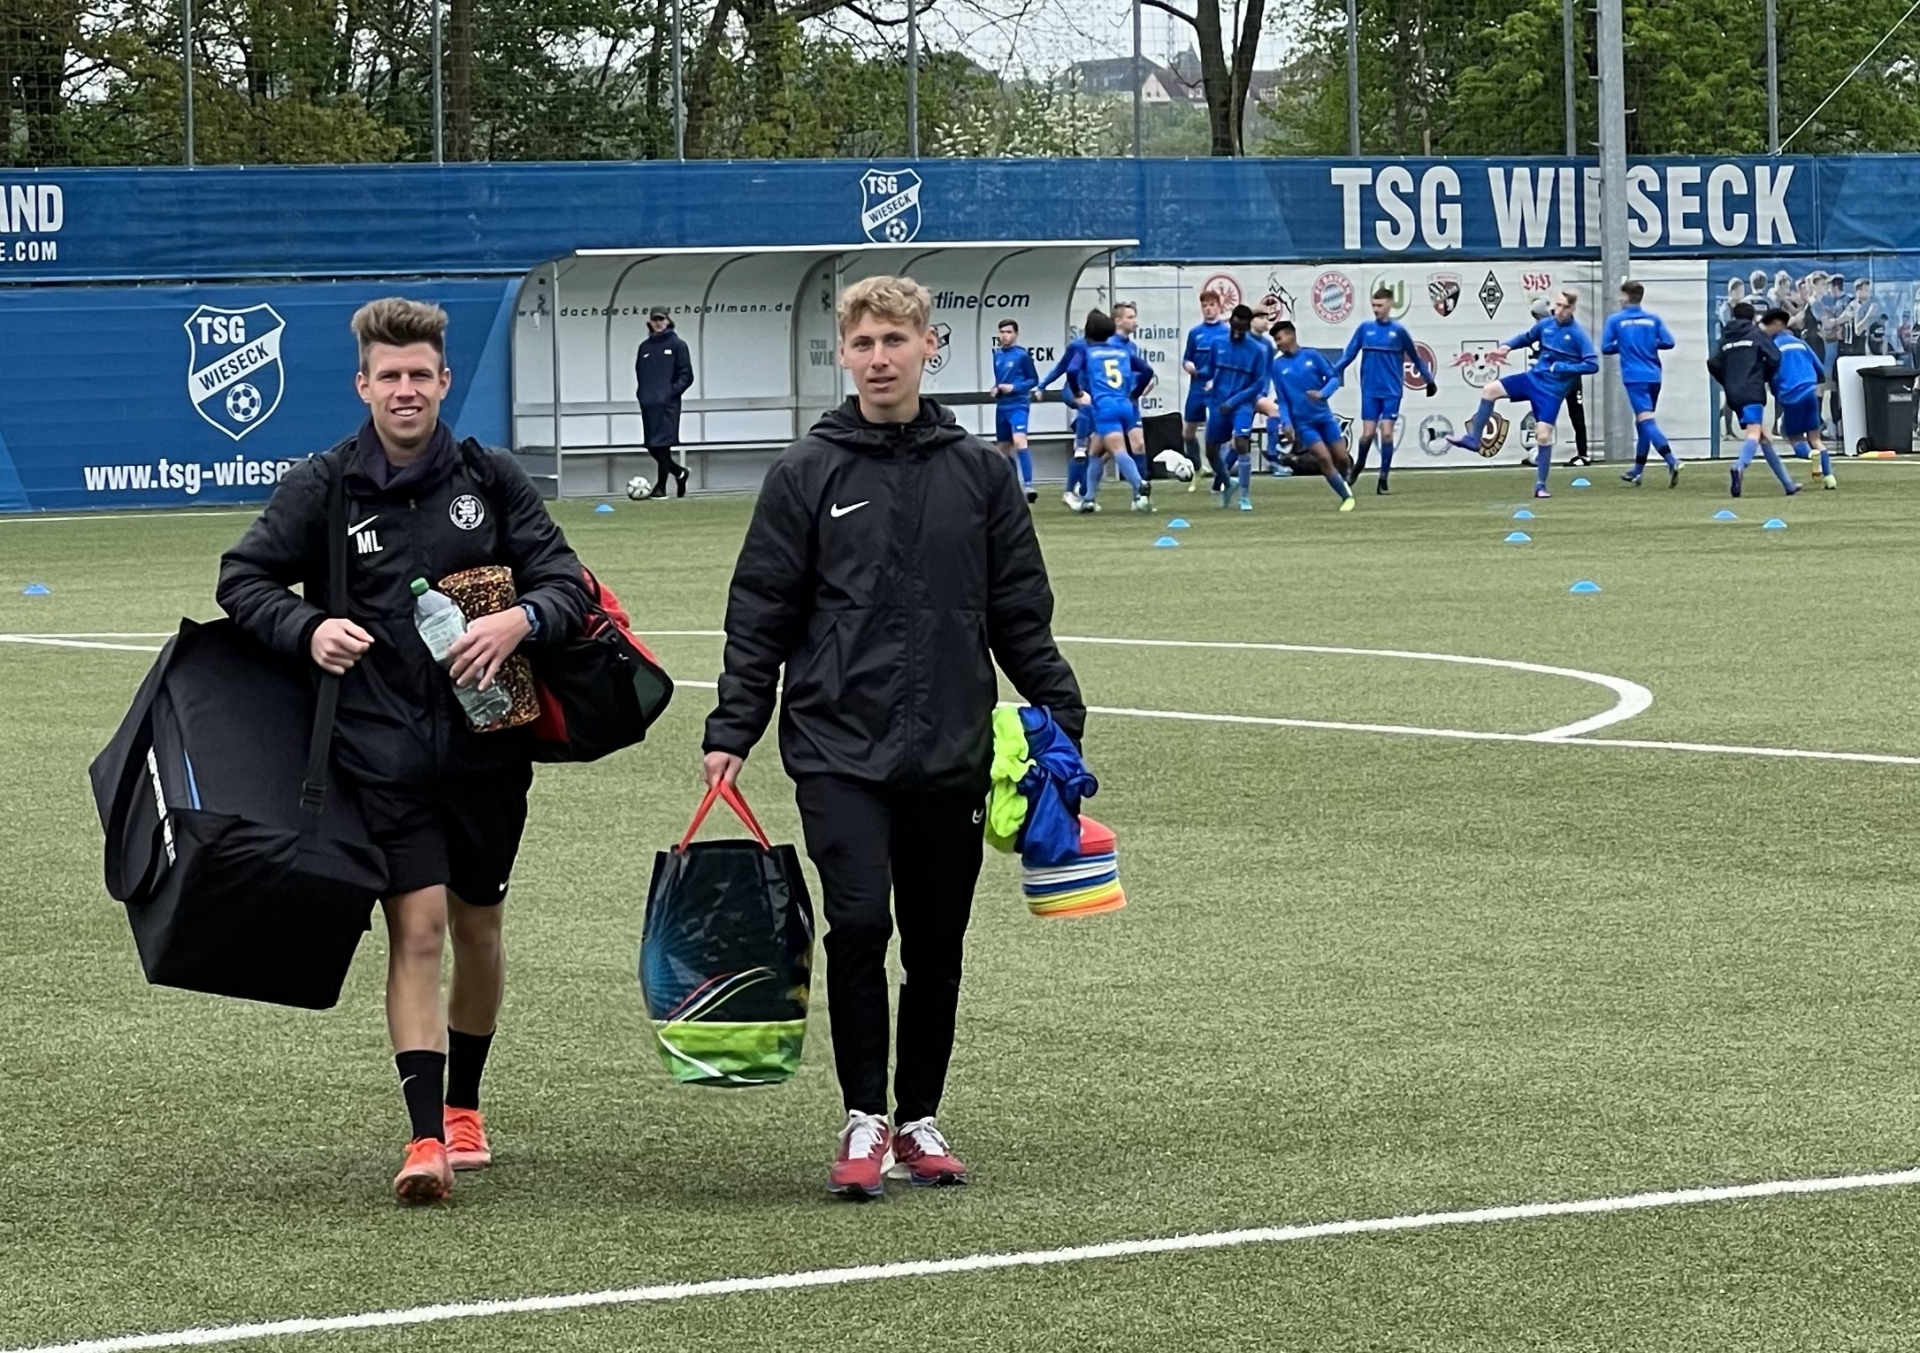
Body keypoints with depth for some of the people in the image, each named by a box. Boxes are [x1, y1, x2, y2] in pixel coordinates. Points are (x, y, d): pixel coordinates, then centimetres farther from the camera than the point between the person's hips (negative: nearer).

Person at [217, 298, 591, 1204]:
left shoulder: (490, 479, 2)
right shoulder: (322, 488, -1)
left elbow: (566, 581, 2)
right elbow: (240, 580, 6)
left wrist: (520, 621, -20)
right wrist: (307, 630, -13)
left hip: (485, 743, 2)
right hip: (381, 749, -2)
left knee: (477, 928, 15)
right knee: (416, 929, -11)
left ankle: (462, 1105, 35)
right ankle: (426, 1137, -12)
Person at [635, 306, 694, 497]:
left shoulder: (677, 344, 0)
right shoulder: (644, 347, 13)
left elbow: (686, 375, -1)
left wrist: (672, 391, -12)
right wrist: (642, 393, 6)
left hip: (668, 403, -5)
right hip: (648, 403, 5)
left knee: (662, 444, -8)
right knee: (652, 447, 5)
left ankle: (661, 487, -3)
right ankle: (679, 472, 26)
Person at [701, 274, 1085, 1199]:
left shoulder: (978, 472, 7)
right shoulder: (807, 474, 2)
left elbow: (1021, 613, 12)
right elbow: (760, 613, 2)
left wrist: (1062, 718, 7)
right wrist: (731, 733, -4)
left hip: (951, 752, 3)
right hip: (839, 749, -2)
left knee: (936, 946, 8)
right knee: (858, 925, -13)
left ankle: (919, 1118, 22)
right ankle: (864, 1120, -2)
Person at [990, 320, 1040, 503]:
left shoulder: (1022, 355, -9)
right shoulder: (997, 354, 10)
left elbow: (1034, 380, -5)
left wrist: (1014, 388, -16)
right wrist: (996, 389, 3)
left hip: (1018, 405, -8)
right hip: (1002, 407, 8)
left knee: (1019, 442, -25)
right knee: (1004, 448, 14)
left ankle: (1028, 486, -30)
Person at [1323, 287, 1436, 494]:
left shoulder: (1398, 330, -1)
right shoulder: (1365, 328, 2)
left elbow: (1415, 357, 9)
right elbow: (1349, 354, 3)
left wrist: (1429, 380, 14)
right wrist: (1332, 373, -7)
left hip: (1391, 391, -1)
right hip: (1370, 391, 1)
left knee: (1386, 432, -6)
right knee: (1368, 433, -1)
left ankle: (1383, 477, 3)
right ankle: (1358, 465, 26)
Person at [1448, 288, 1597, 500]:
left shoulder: (1578, 335, -16)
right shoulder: (1545, 325, 1)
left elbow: (1593, 364, -20)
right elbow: (1527, 338, 21)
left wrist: (1561, 368, -19)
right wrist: (1507, 346, 3)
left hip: (1553, 390, -6)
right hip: (1533, 378, 6)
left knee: (1543, 435, -10)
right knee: (1490, 389, -2)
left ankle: (1541, 486, 5)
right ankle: (1473, 439, 8)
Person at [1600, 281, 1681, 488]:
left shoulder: (1615, 320, 0)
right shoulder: (1653, 319, 8)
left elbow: (1606, 348, -1)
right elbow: (1668, 342, 0)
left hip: (1634, 377, -5)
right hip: (1653, 376, 5)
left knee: (1646, 420, -13)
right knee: (1642, 422, 18)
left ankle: (1672, 461, -33)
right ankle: (1637, 472, 26)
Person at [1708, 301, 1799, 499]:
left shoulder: (1725, 338, 16)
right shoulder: (1756, 335, 4)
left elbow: (1713, 364, 5)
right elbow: (1774, 358, -6)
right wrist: (1764, 377, 11)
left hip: (1734, 395, 5)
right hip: (1752, 392, -5)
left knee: (1762, 435, 14)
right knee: (1754, 433, -18)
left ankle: (1788, 484, 19)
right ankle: (1740, 466, -50)